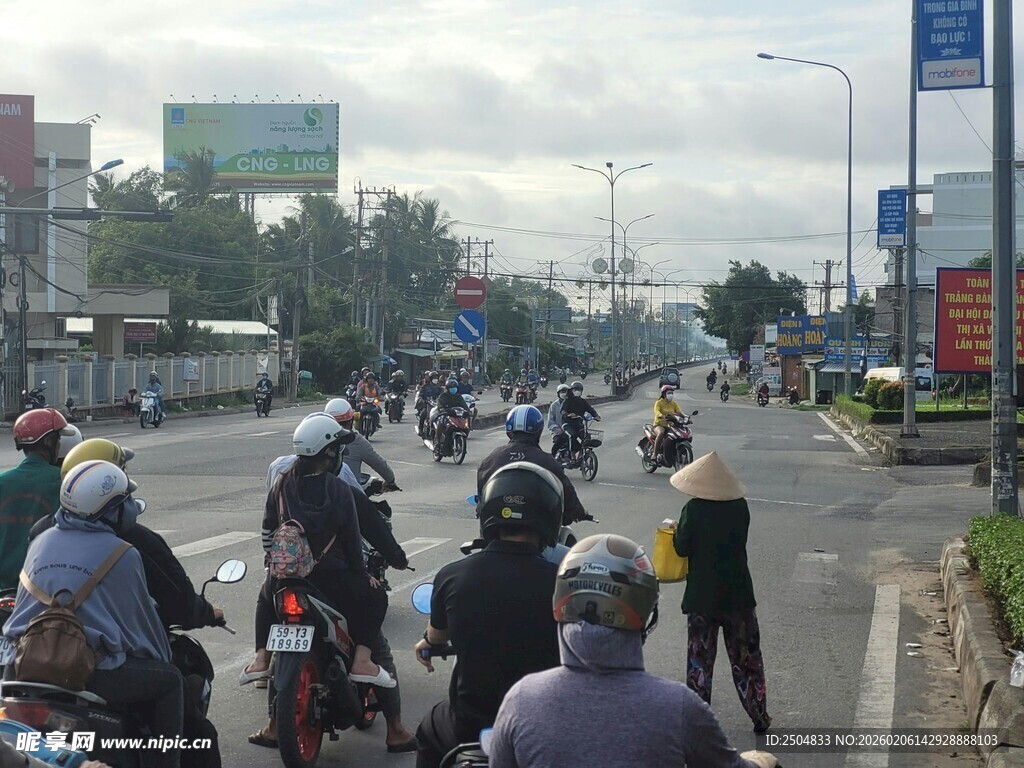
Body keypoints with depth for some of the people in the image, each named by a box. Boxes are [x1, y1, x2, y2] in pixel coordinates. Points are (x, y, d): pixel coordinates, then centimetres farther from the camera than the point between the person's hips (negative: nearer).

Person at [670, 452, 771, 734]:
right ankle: (759, 718, 18)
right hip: (738, 594, 3)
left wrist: (677, 531, 7)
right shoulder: (740, 507, -4)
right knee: (746, 658, 14)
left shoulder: (693, 510, -14)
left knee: (700, 659, 9)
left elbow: (682, 549, -10)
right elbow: (738, 540, 7)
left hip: (702, 596, -2)